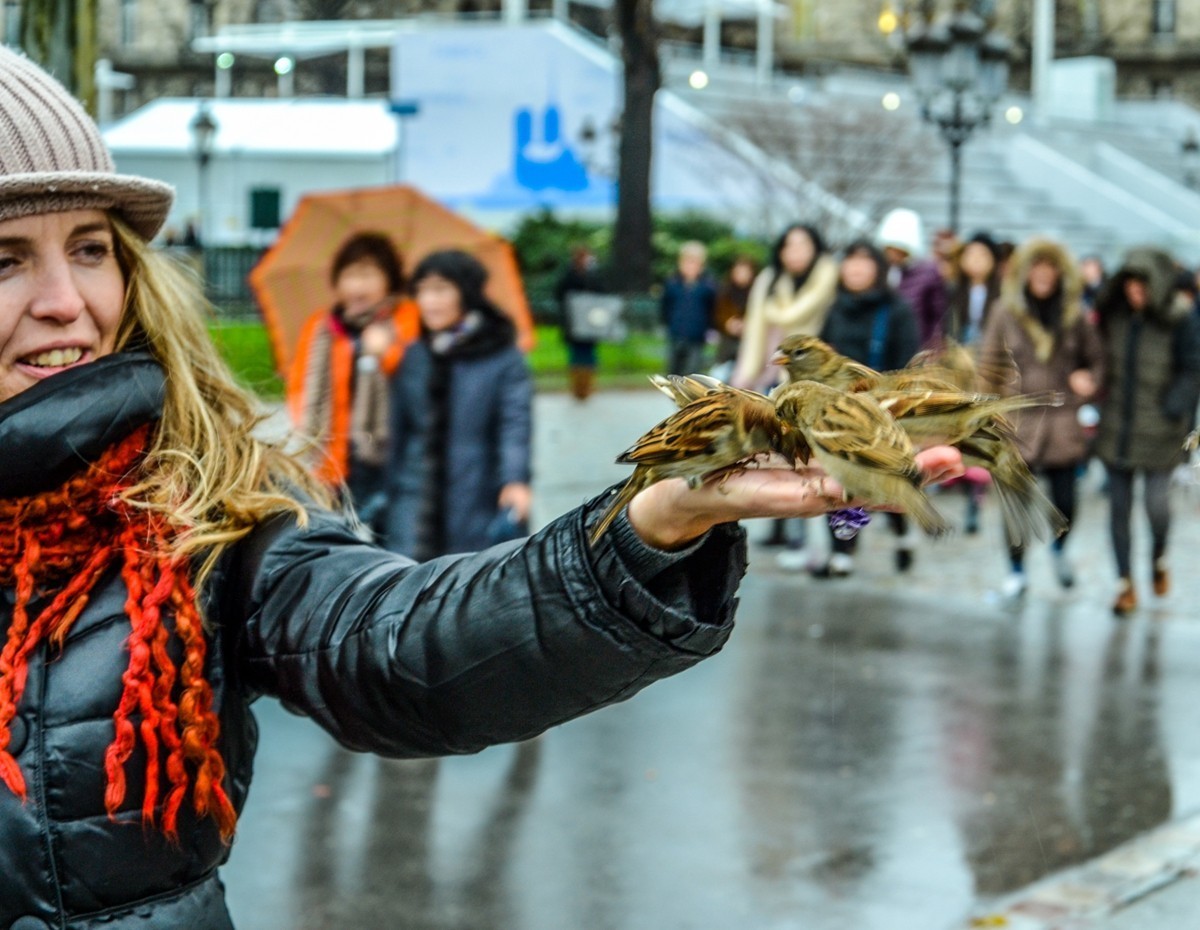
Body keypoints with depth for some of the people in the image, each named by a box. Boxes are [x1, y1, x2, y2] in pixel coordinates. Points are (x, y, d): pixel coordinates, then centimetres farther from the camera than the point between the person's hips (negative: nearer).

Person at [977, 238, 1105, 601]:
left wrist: (1089, 381, -4)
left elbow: (1095, 359, 15)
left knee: (1064, 499, 4)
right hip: (1017, 419, -1)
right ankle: (1016, 571, 15)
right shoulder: (1006, 311, 0)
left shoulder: (1074, 314, 3)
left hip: (1062, 420, 1)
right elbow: (989, 364, 5)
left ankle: (1059, 548, 36)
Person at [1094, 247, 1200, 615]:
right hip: (1116, 427, 3)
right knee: (1119, 505, 5)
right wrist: (1094, 404, 4)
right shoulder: (1112, 313, 2)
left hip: (1158, 429, -3)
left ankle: (1159, 558, 27)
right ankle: (1125, 583, 16)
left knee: (1156, 501, -5)